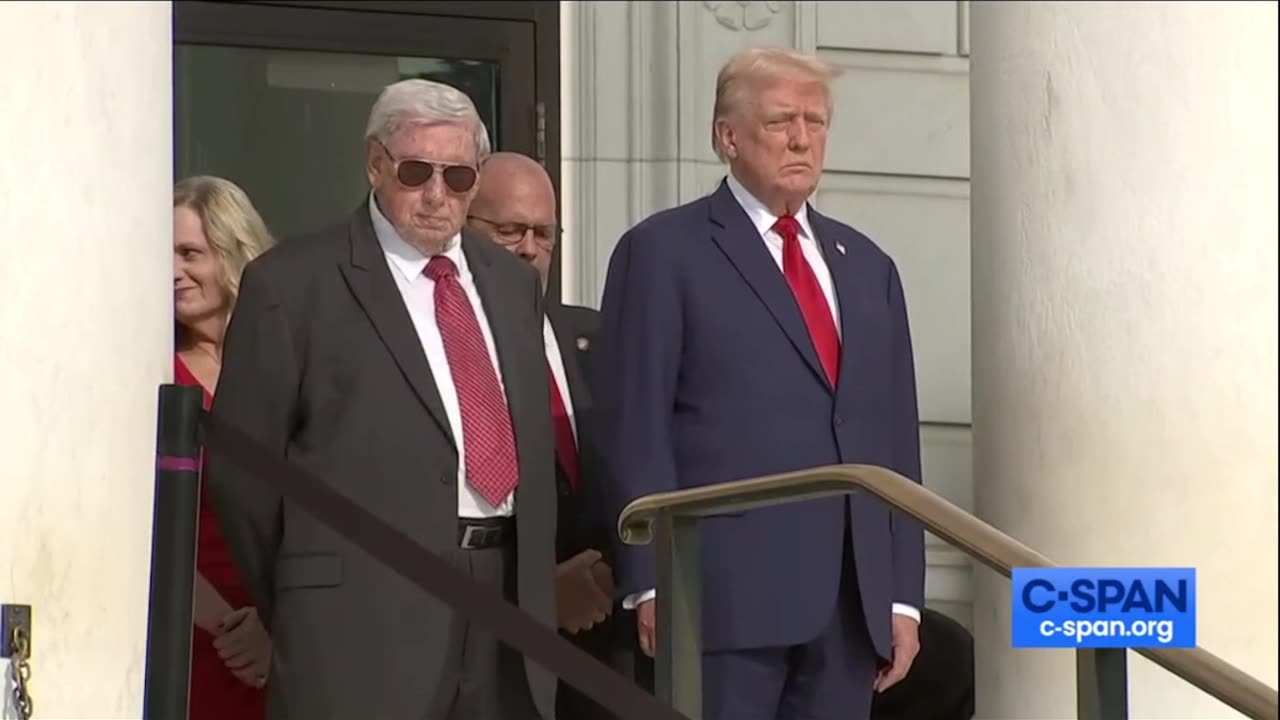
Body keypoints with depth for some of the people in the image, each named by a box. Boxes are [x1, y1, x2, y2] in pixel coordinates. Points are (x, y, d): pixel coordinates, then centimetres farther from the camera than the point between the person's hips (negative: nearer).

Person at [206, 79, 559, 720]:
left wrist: (536, 589, 14)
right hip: (364, 619, -5)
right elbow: (242, 467, -1)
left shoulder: (512, 282, 18)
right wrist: (296, 610, 3)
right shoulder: (292, 284, -1)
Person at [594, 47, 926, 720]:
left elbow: (894, 437, 16)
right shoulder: (663, 251, 2)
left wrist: (903, 594, 10)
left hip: (853, 598, 5)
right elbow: (637, 430, -5)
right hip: (726, 589, -5)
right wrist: (654, 584, -12)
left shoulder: (867, 266, 18)